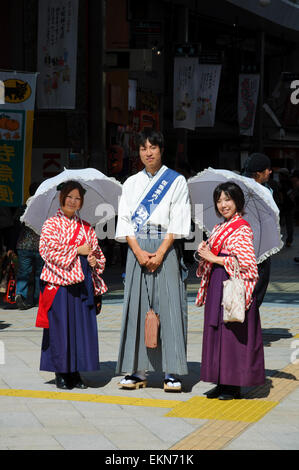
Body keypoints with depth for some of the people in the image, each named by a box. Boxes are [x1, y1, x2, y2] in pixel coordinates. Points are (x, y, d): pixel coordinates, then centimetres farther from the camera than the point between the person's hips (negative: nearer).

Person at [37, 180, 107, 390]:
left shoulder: (86, 228, 16)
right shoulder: (51, 224, 2)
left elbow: (98, 253, 22)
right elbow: (49, 249, -12)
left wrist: (95, 261, -1)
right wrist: (77, 250, -14)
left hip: (82, 282, 5)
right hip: (59, 282, -5)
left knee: (83, 325, 2)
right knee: (60, 325, -3)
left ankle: (75, 372, 9)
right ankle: (61, 373, 4)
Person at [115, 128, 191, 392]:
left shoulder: (176, 181, 5)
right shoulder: (132, 184, 14)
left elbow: (178, 222, -2)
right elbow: (125, 220, 6)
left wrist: (160, 252, -13)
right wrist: (139, 252, -9)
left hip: (165, 247, -3)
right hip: (137, 248, 3)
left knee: (169, 305, -8)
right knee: (136, 305, -1)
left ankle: (172, 373, -7)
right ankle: (137, 371, 3)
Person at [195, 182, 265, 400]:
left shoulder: (242, 229, -9)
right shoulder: (219, 228, 17)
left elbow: (247, 263, -17)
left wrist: (214, 258, -14)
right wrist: (204, 253, 0)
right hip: (216, 286, 8)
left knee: (233, 332, -6)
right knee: (216, 331, 7)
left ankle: (234, 386, 0)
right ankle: (222, 382, 13)